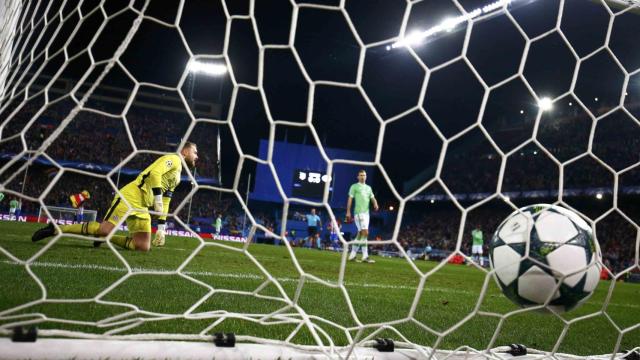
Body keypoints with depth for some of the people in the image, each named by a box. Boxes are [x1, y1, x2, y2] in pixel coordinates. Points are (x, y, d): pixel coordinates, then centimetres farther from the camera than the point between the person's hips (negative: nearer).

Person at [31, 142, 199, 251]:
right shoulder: (173, 159, -2)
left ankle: (106, 237, 10)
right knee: (105, 229, -20)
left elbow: (165, 202, 24)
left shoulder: (177, 176, 25)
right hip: (130, 196, -8)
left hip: (142, 207, 8)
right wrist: (157, 197, -23)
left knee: (143, 247, -7)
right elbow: (154, 173, -21)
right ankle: (55, 229, -6)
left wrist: (161, 228, 16)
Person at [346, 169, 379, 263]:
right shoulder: (354, 186, 3)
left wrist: (375, 204, -10)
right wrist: (348, 212, -9)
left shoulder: (368, 188, 20)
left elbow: (372, 198, 13)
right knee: (365, 232, -15)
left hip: (366, 212, 7)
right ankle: (365, 256, -14)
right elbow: (350, 199, -2)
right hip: (359, 212, -7)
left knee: (360, 233, 8)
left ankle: (352, 255, 15)